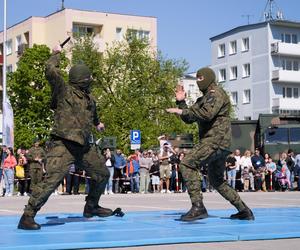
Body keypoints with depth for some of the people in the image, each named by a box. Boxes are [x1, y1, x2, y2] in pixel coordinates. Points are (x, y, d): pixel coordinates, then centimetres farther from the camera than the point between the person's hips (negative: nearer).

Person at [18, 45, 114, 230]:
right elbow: (51, 70, -22)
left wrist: (97, 123, 60)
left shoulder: (90, 100, 15)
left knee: (102, 174, 16)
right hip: (63, 145, -8)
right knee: (53, 179, -22)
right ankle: (28, 216, -17)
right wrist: (56, 54, -5)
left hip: (84, 146, 8)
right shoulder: (64, 91, -7)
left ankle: (92, 207, 37)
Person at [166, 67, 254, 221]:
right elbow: (188, 119, 22)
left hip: (215, 140, -11)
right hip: (216, 143, 11)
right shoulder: (203, 99, 24)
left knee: (187, 164, -22)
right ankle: (244, 211, 22)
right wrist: (181, 102, 9)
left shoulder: (217, 93, -6)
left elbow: (207, 114, -23)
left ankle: (198, 207, -28)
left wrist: (181, 111, -20)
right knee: (217, 181, 17)